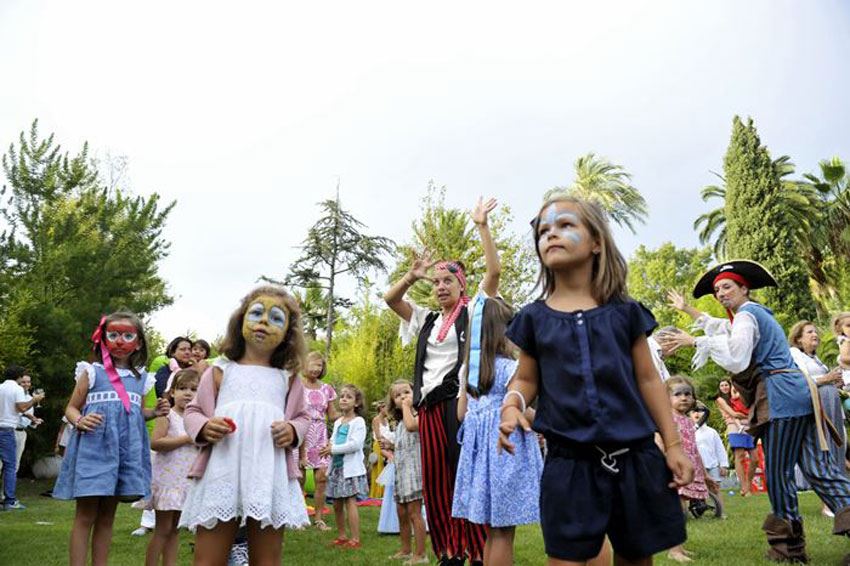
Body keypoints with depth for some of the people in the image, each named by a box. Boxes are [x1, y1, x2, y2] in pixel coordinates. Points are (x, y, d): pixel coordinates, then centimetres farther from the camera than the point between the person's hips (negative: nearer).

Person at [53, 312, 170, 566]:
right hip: (94, 449, -4)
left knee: (107, 517, 11)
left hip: (125, 451, 4)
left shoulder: (141, 378, 11)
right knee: (85, 516, -2)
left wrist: (154, 412, 4)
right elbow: (71, 408, 4)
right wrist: (80, 421, -17)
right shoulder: (92, 372, 0)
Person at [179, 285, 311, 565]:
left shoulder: (288, 378, 13)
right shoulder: (220, 371, 9)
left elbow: (302, 416, 21)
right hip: (222, 475, -1)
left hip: (270, 478, 1)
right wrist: (204, 428, -9)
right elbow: (192, 411, 13)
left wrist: (293, 431, -2)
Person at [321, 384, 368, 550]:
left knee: (350, 501, -11)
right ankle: (341, 536, 23)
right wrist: (329, 446, -4)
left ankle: (355, 539, -7)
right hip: (336, 466, 7)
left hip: (350, 467, -7)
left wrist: (333, 449, -15)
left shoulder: (358, 421, -6)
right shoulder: (337, 422, 16)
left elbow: (355, 444, -17)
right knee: (337, 503, 11)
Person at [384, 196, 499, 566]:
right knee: (435, 480, 5)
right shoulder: (426, 320, 19)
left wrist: (482, 226, -7)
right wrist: (412, 277, -3)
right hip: (429, 404, 6)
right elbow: (390, 299, 13)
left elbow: (493, 272, -5)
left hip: (460, 399, -5)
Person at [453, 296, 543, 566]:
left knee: (492, 530, 15)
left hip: (481, 451, 7)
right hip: (506, 451, -7)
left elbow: (462, 414, 12)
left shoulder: (470, 371, 8)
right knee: (503, 533, 0)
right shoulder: (510, 368, -13)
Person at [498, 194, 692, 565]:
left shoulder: (625, 312, 3)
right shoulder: (534, 317, 3)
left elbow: (647, 380, 6)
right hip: (570, 463, 0)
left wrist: (673, 444, 4)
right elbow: (526, 380, 10)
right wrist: (512, 403, -13)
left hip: (635, 458, 1)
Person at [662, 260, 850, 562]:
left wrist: (696, 341, -14)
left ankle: (789, 545, 5)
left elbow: (735, 360, -17)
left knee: (777, 471, -2)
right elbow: (720, 327, 42)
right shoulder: (756, 313, 25)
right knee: (816, 467, 2)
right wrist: (688, 309, 49)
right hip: (798, 391, 10)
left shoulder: (746, 315, -5)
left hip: (780, 396, -10)